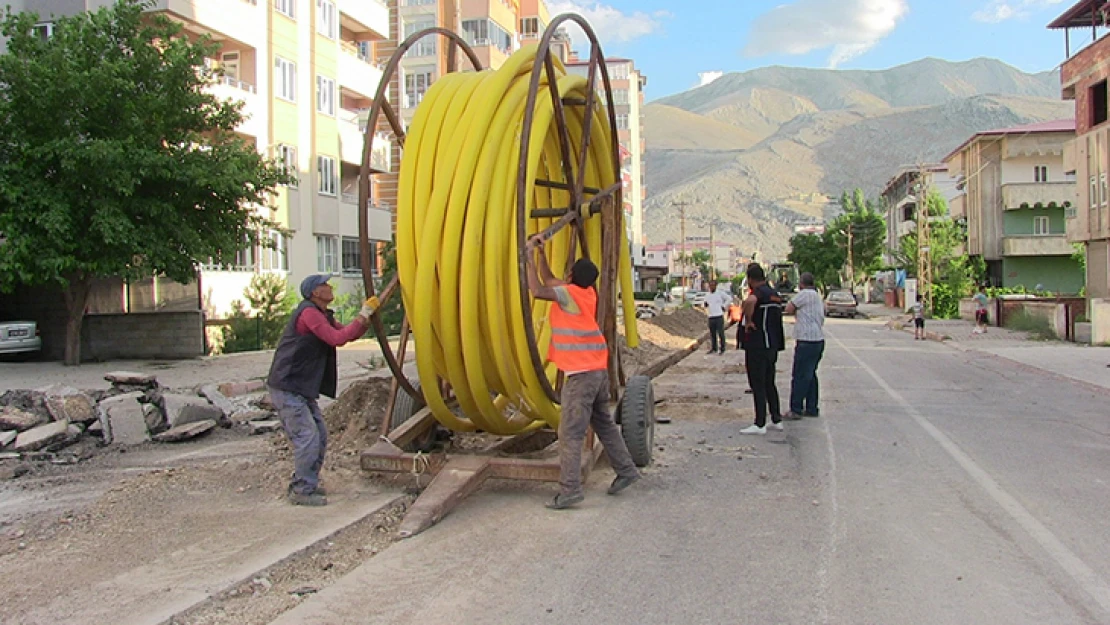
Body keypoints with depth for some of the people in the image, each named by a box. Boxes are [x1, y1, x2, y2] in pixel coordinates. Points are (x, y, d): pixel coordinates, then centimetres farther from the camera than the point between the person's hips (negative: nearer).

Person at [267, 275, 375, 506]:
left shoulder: (323, 315, 16)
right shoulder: (308, 313, -17)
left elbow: (349, 334, 17)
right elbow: (337, 339, -25)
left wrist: (367, 317, 1)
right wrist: (363, 316, -17)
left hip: (302, 388, 10)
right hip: (287, 388, -10)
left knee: (320, 436, 13)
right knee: (307, 438, -10)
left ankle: (307, 483, 25)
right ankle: (302, 491, -1)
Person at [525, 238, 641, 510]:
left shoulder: (571, 294, -12)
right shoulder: (588, 292, 12)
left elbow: (537, 290, -23)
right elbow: (549, 281, 24)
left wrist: (529, 256, -13)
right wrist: (540, 253, 21)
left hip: (581, 373, -9)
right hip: (598, 369, 9)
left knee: (571, 433, -8)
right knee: (604, 423, 20)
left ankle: (569, 490, -9)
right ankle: (626, 470, 27)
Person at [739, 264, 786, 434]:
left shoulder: (759, 292, -14)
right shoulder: (775, 294, 14)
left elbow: (750, 301, -39)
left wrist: (748, 321, -25)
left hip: (757, 346, -9)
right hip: (772, 346, 9)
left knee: (758, 385, -4)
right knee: (769, 384, 17)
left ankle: (760, 424, -1)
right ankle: (777, 420, 21)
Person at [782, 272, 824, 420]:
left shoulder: (805, 294, -12)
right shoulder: (817, 296, 18)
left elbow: (789, 309, -11)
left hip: (807, 341, -10)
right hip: (819, 340, 10)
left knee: (800, 376, -6)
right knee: (810, 375, 16)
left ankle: (796, 410, -4)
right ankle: (812, 408, 19)